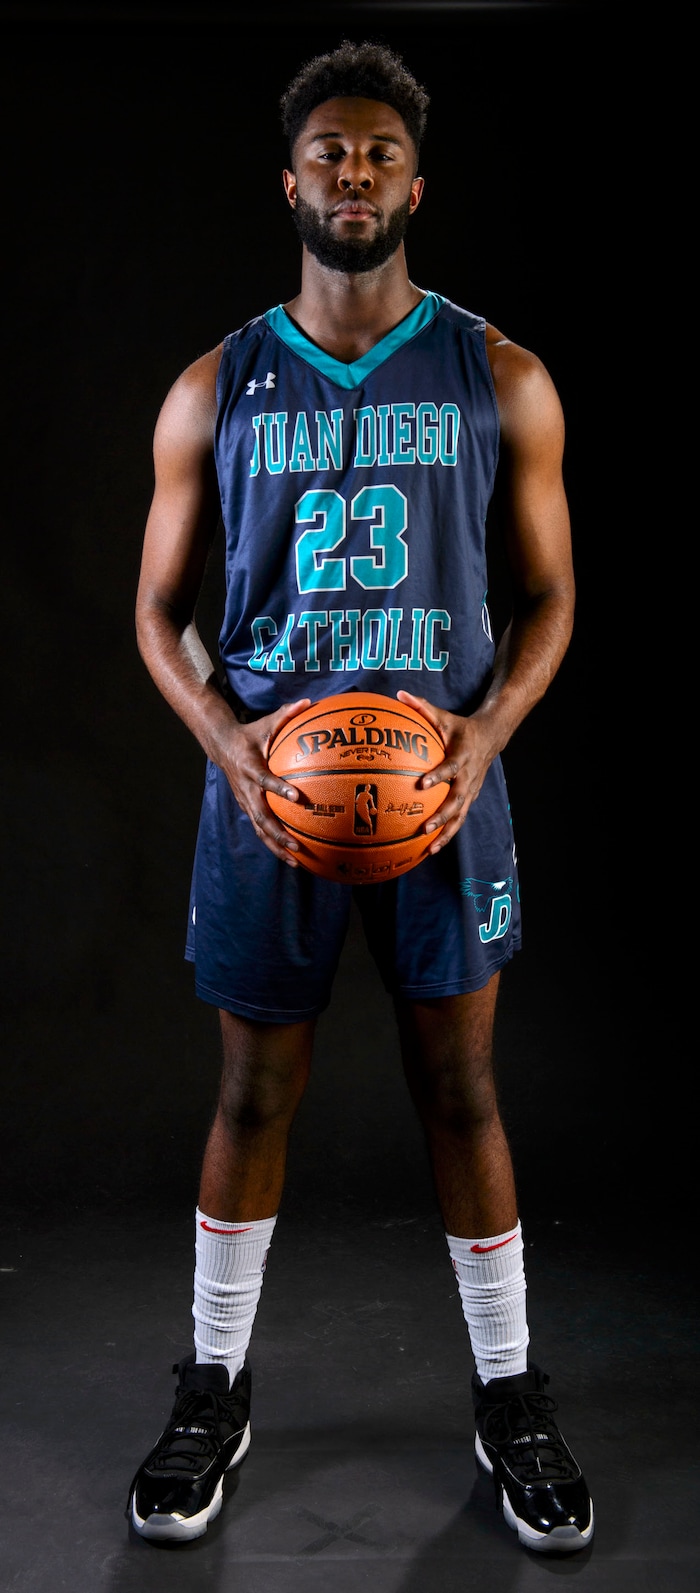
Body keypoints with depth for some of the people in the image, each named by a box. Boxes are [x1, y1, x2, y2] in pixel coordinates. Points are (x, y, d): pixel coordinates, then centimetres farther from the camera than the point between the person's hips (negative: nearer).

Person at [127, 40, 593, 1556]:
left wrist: (488, 727, -14)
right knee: (256, 1092, 10)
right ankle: (216, 1391, 31)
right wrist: (228, 738, -13)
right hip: (267, 787, 1)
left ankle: (510, 1396, 29)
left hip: (443, 784, 0)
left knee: (462, 1093, 9)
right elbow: (161, 610, 6)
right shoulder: (213, 391, 4)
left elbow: (550, 594, 5)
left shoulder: (502, 380, 2)